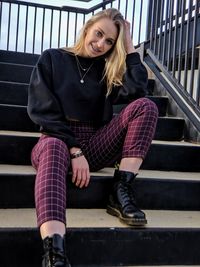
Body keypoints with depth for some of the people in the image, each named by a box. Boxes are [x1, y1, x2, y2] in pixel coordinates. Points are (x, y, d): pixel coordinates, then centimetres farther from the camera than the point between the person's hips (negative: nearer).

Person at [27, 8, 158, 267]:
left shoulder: (107, 69, 16)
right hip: (58, 139, -3)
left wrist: (129, 47, 1)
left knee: (146, 106, -15)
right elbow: (42, 110, -5)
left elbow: (137, 92, -6)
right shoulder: (52, 58, 8)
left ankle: (121, 191, -24)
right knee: (52, 149, -41)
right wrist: (74, 149, -17)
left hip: (93, 146, 3)